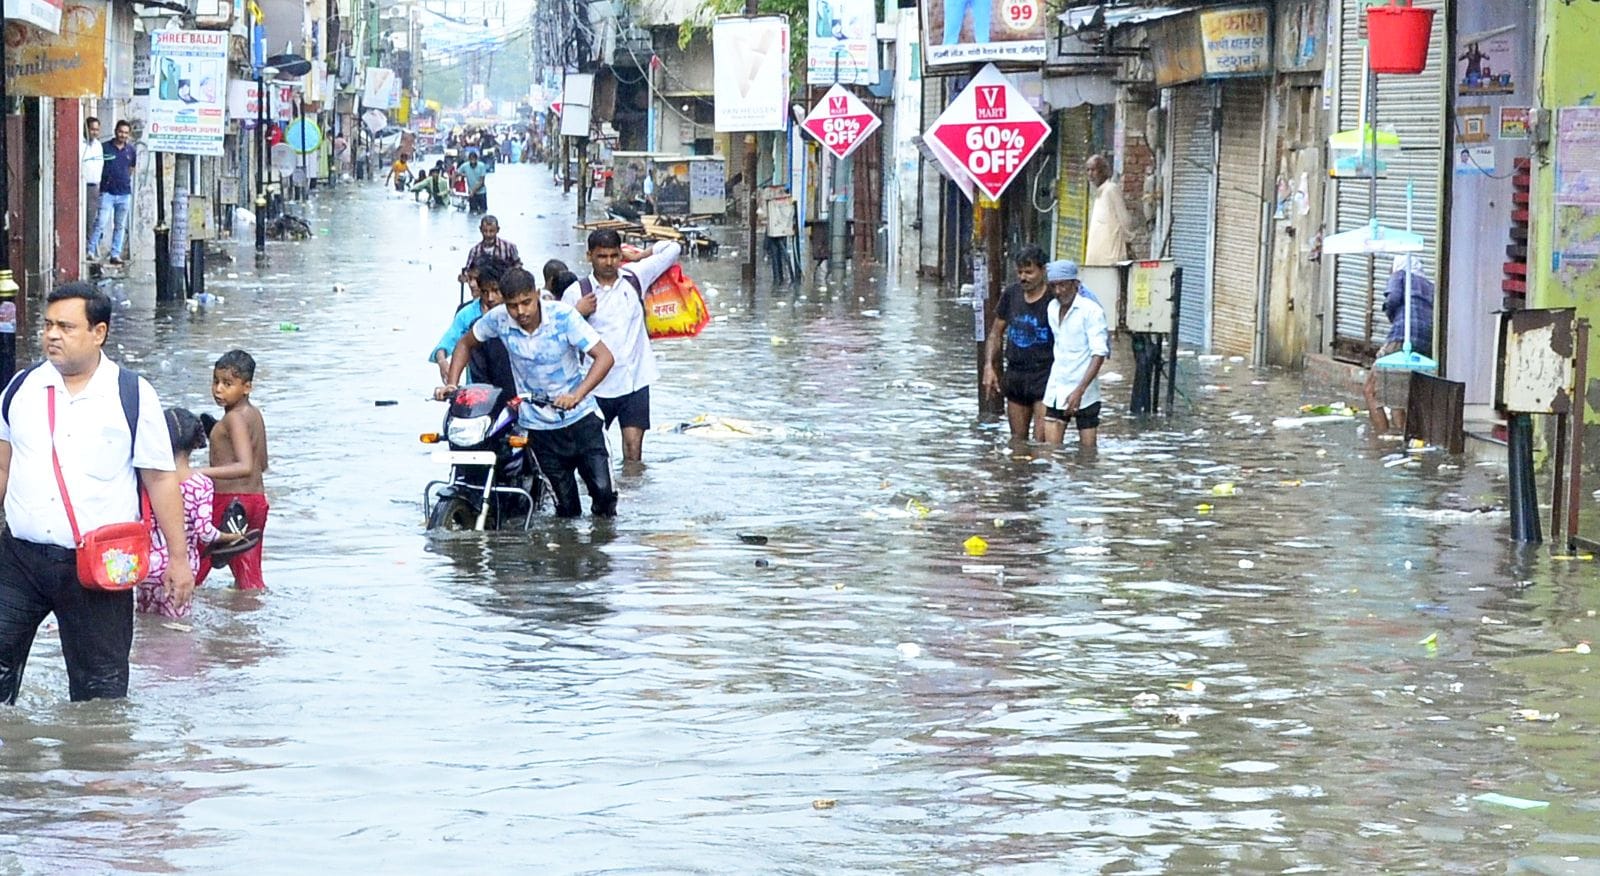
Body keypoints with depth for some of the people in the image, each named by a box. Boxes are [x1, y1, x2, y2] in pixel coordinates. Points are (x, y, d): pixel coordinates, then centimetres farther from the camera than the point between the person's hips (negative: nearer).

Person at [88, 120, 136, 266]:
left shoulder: (130, 150, 8)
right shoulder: (105, 148, -3)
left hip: (124, 193, 4)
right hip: (107, 192, -4)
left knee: (120, 226, 7)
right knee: (100, 223, -11)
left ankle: (116, 254, 12)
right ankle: (91, 251, -7)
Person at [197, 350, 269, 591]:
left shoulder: (234, 418, -16)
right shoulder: (255, 413, 10)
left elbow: (246, 466, -28)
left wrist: (202, 472, -34)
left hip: (230, 501, -9)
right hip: (257, 498, 9)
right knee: (250, 578, 11)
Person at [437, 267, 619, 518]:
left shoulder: (562, 316, -17)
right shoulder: (499, 319, -8)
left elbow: (605, 357, -22)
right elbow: (466, 344, 12)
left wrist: (577, 395, -35)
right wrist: (451, 384, -2)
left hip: (580, 415, -2)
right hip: (538, 425, 2)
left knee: (602, 489, -9)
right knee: (566, 507, 2)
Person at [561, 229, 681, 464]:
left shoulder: (634, 277, 5)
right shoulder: (577, 293, -2)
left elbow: (672, 248, 15)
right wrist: (577, 313, -14)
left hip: (634, 381, 1)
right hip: (596, 385, -1)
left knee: (633, 449, -3)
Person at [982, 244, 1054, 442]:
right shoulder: (1011, 294, 6)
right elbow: (996, 333, 15)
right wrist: (989, 366, 4)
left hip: (1044, 375, -6)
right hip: (1015, 374, 6)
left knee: (1042, 440, -13)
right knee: (1018, 440, 14)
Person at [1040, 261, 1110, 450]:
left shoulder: (1091, 311, -11)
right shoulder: (1052, 308, 9)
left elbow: (1099, 354, -17)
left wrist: (1079, 391, -23)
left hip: (1084, 393, -5)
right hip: (1056, 391, 5)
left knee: (1087, 451, 0)